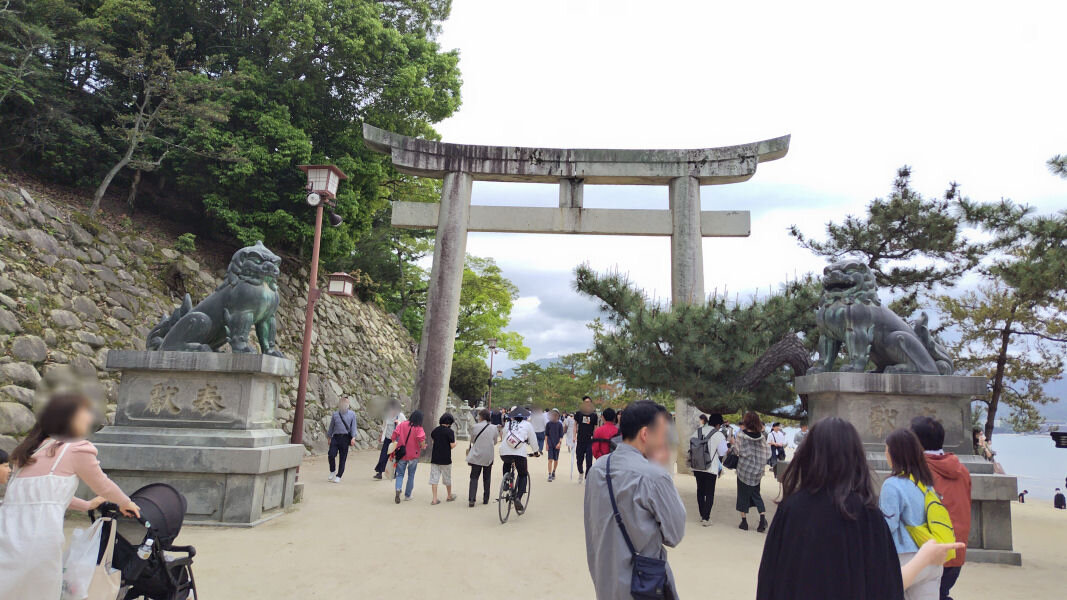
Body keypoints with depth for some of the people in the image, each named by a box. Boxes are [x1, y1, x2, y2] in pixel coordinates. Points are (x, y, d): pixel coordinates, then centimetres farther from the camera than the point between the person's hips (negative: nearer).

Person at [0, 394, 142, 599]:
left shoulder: (32, 448, 22)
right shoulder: (76, 449, 1)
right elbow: (103, 485, 13)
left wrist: (86, 505, 46)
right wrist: (127, 503, 31)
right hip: (37, 536, -6)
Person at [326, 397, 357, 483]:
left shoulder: (352, 414, 5)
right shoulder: (335, 414, 8)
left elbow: (353, 426, 4)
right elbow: (331, 426, 16)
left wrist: (353, 437, -7)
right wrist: (329, 437, 18)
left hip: (345, 438, -1)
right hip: (335, 437, 1)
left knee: (343, 458, 2)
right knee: (331, 455, -12)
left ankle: (338, 476, 14)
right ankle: (332, 471, 14)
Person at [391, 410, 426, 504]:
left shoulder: (402, 425, -3)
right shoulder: (419, 429, -10)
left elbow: (394, 437, -7)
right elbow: (422, 441, -22)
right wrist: (423, 447, -2)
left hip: (401, 455, 1)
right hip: (413, 456, -1)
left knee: (400, 474, 12)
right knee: (411, 475, 16)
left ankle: (398, 489, -14)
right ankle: (407, 495, 23)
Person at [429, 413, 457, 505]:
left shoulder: (435, 430, 1)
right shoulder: (450, 431, -13)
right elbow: (452, 445, -14)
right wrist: (455, 443, 6)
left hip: (435, 458, 3)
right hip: (445, 459, -3)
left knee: (434, 478, 5)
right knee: (447, 478, 15)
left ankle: (435, 499, 1)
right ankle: (449, 496, 32)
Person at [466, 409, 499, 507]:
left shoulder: (475, 427, -9)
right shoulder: (494, 428, -5)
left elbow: (472, 440, 5)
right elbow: (495, 442, 8)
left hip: (476, 456, -2)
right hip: (488, 456, 2)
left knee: (474, 477, 3)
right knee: (486, 478, 15)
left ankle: (471, 499, -8)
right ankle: (486, 499, 20)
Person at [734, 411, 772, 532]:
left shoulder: (740, 436, -14)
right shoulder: (761, 436, -2)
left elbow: (738, 451, -12)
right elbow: (767, 453, 0)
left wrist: (733, 442, 3)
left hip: (744, 469, -3)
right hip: (757, 470, 4)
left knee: (743, 495, 8)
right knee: (756, 494, 15)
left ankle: (744, 521, 11)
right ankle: (763, 518, -1)